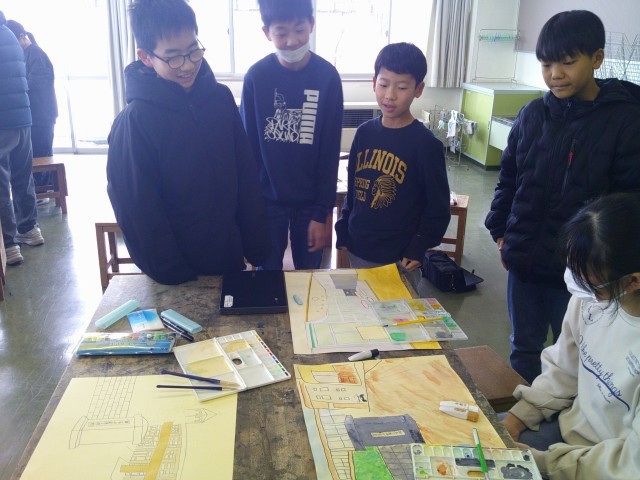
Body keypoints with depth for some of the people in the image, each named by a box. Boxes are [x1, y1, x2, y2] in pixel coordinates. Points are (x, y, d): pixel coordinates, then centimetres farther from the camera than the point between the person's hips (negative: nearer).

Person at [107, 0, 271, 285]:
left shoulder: (221, 98, -4)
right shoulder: (134, 122, -17)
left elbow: (247, 178, 1)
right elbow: (138, 214, -13)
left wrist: (258, 249, 1)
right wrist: (174, 278, -12)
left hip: (231, 260, 4)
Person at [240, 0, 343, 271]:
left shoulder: (327, 77, -9)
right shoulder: (256, 76, -9)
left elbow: (330, 153, -6)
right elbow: (248, 147, -2)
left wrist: (322, 212, -7)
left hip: (310, 200, 0)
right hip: (267, 199, 0)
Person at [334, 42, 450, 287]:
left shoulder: (426, 144, -12)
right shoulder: (364, 133, 2)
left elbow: (439, 208, -8)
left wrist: (418, 249, -13)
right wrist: (343, 232, 10)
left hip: (399, 260, -5)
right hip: (357, 253, 5)